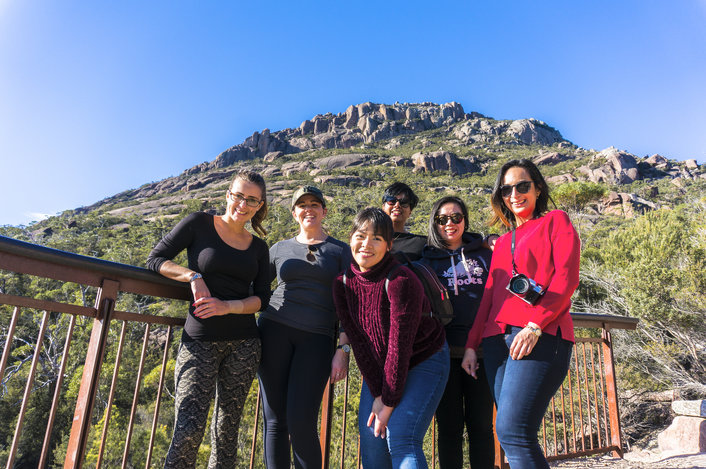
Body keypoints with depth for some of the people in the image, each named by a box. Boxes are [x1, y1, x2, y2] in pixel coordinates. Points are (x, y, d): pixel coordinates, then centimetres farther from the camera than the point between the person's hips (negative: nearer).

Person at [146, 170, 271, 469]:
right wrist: (193, 276, -14)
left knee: (227, 429, 9)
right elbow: (155, 259, 1)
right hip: (200, 340, -3)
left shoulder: (258, 248, 11)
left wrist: (227, 306, -13)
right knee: (188, 431, -11)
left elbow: (262, 298, 5)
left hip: (243, 343, 3)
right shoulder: (199, 224, 2)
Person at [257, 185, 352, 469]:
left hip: (317, 338, -2)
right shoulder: (280, 249, 15)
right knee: (274, 421, 3)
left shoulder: (340, 251, 9)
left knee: (300, 423, -8)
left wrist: (343, 349, -5)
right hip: (275, 330, 2)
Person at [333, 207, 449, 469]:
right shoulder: (343, 283, -8)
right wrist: (377, 394, -10)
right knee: (370, 437, -2)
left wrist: (389, 402, -17)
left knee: (400, 440, -15)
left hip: (424, 362, -5)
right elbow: (358, 342, -7)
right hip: (379, 368, 5)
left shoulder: (401, 281, -25)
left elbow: (400, 346, -22)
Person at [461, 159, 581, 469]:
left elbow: (566, 278, -3)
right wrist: (472, 344, 13)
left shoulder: (555, 221, 11)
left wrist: (535, 325, -16)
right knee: (511, 435, 3)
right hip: (497, 340, 6)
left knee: (512, 432, -17)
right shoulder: (503, 242, 27)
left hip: (541, 338, -6)